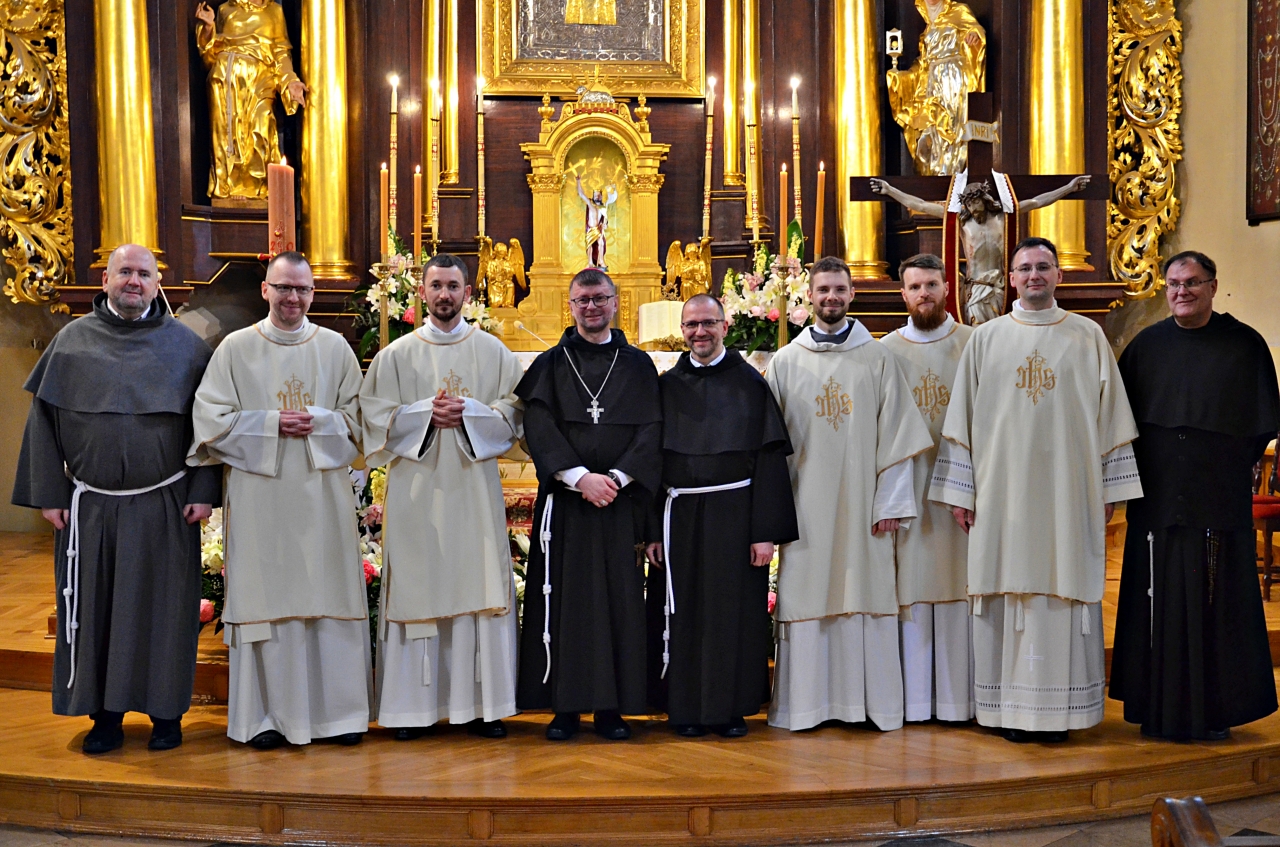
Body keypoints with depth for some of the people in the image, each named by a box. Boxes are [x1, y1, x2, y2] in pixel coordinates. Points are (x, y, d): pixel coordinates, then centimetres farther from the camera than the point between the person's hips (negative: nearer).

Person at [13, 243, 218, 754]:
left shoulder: (185, 345, 3)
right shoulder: (73, 341, 6)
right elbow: (44, 419, 6)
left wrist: (203, 492, -6)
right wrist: (49, 494, 0)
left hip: (164, 504, -1)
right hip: (91, 504, 1)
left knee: (163, 607, 4)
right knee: (95, 607, 6)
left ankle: (166, 711, 16)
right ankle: (106, 714, 17)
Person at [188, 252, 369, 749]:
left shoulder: (335, 347, 9)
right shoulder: (236, 348, 4)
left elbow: (357, 415, 9)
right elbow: (211, 417, -1)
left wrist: (318, 422, -10)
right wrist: (272, 424, -11)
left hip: (322, 490, 2)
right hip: (259, 494, -1)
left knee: (330, 593, 2)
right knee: (264, 595, 0)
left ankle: (340, 710, 11)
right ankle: (265, 713, 9)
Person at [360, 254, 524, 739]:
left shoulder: (493, 352, 9)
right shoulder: (396, 354, 8)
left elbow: (512, 413, 4)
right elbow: (377, 415, 2)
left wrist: (467, 413, -11)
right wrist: (427, 412, -11)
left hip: (474, 485, 0)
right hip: (417, 489, 0)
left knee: (479, 586, -2)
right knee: (416, 586, -1)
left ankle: (481, 704, 5)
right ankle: (413, 706, 5)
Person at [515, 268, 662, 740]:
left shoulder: (638, 366, 10)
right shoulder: (550, 365, 8)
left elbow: (651, 431, 2)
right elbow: (538, 428, -3)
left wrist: (617, 477, -13)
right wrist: (579, 477, -16)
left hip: (620, 500, 1)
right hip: (563, 500, -1)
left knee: (618, 599, 1)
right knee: (564, 598, -1)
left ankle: (610, 708, 7)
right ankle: (565, 707, 6)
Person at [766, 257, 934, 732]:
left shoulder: (878, 359, 6)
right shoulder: (785, 362, 8)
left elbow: (896, 437, 3)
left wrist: (891, 502, -4)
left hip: (862, 504, 0)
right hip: (805, 506, 1)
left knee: (865, 597, 1)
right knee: (806, 599, 1)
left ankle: (870, 702, 10)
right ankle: (807, 703, 9)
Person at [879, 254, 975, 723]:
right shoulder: (886, 350, 6)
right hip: (907, 485, 1)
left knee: (961, 583, 2)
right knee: (910, 584, 2)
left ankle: (961, 695, 10)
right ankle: (914, 696, 9)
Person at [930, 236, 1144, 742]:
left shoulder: (1089, 337, 7)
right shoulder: (985, 339, 8)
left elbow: (1110, 417, 7)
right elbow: (963, 418, 7)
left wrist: (1109, 490, 2)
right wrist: (960, 490, 1)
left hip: (1068, 493, 0)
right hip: (1002, 492, 0)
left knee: (1065, 588, 0)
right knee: (1006, 592, 1)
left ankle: (1059, 708, 8)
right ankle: (1010, 709, 8)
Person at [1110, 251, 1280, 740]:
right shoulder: (1145, 346, 8)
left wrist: (1232, 464, 0)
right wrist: (1132, 475, 3)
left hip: (1219, 498, -2)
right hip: (1157, 496, 2)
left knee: (1217, 600, 0)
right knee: (1159, 601, 3)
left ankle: (1215, 710, 10)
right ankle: (1159, 709, 11)